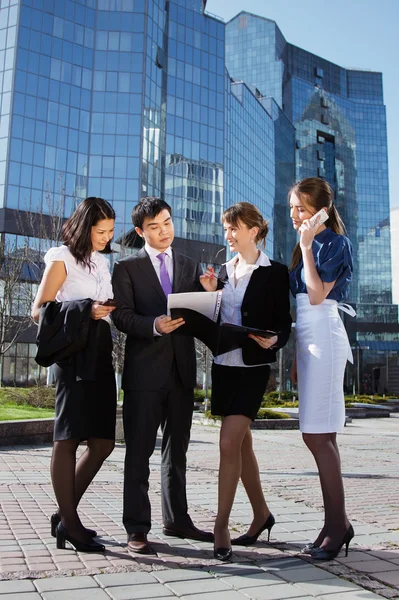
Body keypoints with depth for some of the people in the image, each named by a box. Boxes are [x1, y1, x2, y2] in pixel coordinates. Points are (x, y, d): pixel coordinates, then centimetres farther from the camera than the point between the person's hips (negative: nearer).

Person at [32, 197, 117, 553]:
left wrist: (108, 311, 4)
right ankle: (70, 523, 6)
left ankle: (65, 515, 18)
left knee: (103, 441, 5)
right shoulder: (63, 259, -1)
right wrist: (85, 312, -17)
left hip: (102, 354, 8)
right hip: (74, 354, -7)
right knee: (68, 439, -2)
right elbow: (39, 311, -6)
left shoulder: (102, 262, 19)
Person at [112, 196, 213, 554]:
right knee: (139, 451, 0)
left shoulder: (191, 267, 15)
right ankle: (137, 528, 8)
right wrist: (154, 325, -23)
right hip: (144, 370, -4)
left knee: (177, 449, 13)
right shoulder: (128, 268, 5)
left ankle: (176, 519, 25)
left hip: (181, 369, 4)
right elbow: (122, 316, -6)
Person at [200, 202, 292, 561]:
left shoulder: (275, 273, -4)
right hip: (223, 365, 7)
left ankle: (221, 528, -2)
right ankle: (261, 514, 29)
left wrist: (273, 340, -26)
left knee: (229, 443, -13)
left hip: (253, 367, -6)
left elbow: (284, 323, -6)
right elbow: (214, 319, 14)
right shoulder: (225, 271, 13)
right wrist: (210, 292, -1)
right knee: (241, 444, 13)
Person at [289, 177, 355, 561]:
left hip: (323, 338, -8)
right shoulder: (307, 246, 19)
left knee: (317, 434, -10)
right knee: (319, 435, 7)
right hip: (308, 338, 9)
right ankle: (336, 524, 14)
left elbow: (317, 295, -17)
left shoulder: (334, 243, -5)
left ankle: (337, 524, 0)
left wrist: (307, 246, -12)